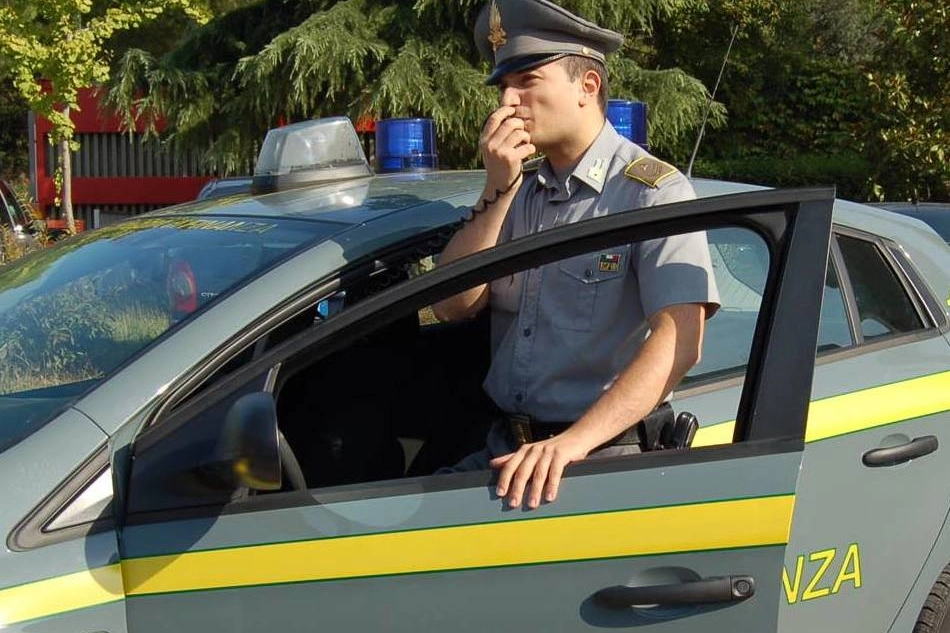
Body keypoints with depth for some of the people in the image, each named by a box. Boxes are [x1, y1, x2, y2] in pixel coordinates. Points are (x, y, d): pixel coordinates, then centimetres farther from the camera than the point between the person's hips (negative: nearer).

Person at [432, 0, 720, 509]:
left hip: (606, 453, -6)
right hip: (508, 447, 6)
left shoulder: (654, 193, -7)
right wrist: (497, 190, -6)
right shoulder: (521, 194, 15)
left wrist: (573, 441, -32)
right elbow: (452, 306, 5)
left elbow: (679, 340, -21)